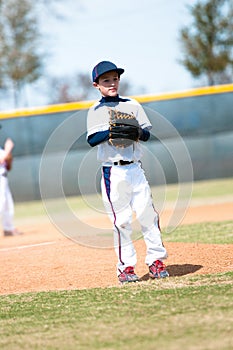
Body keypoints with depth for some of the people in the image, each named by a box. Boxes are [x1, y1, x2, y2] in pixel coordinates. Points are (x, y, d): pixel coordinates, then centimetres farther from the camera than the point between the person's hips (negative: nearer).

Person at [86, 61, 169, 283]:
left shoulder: (132, 105, 12)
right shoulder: (95, 111, 6)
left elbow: (147, 133, 6)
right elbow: (92, 139, -7)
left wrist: (135, 133, -16)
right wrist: (112, 131, -22)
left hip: (135, 169, 2)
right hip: (113, 172, -2)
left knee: (147, 213, -4)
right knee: (121, 220, -3)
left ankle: (156, 260, 5)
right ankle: (126, 266, 4)